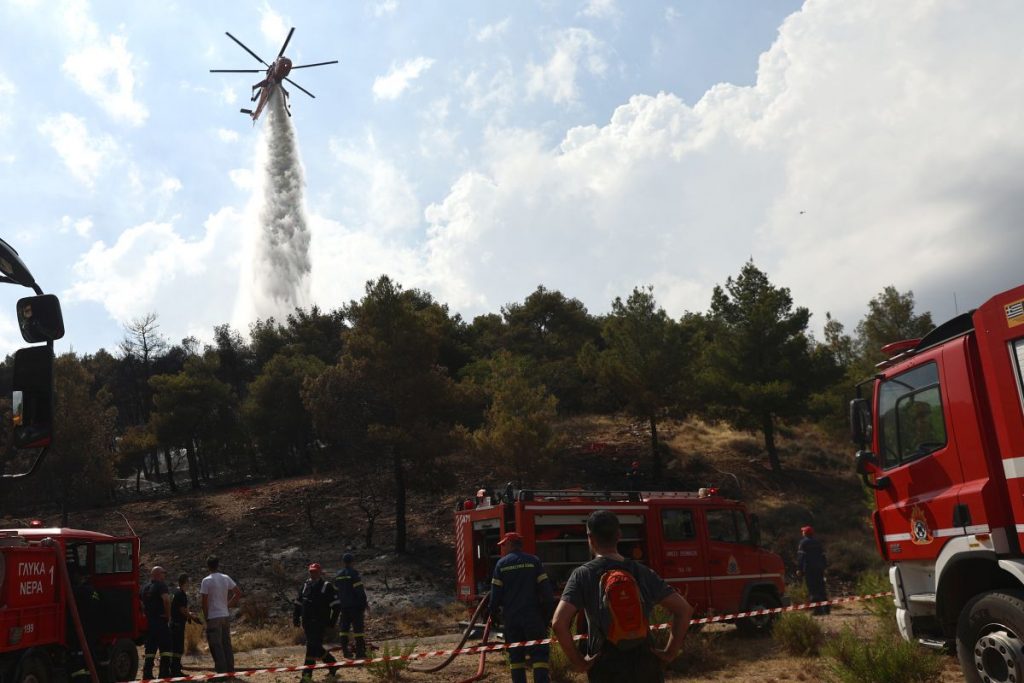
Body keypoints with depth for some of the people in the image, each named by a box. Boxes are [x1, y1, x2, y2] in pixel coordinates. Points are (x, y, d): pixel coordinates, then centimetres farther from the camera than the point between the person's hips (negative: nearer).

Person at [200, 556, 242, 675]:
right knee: (227, 644, 12)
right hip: (226, 615, 6)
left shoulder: (206, 581, -11)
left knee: (216, 646, -1)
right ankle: (230, 670, 15)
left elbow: (204, 601, -12)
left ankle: (222, 672, -3)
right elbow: (239, 592, 9)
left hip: (213, 617, -6)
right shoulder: (226, 578, 6)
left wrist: (206, 617, -2)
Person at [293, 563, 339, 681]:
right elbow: (298, 603, 18)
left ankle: (307, 674, -7)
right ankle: (332, 662, 28)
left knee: (312, 646, -12)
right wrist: (296, 617, 9)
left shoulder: (327, 586, -2)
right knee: (315, 646, 10)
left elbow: (335, 605, -2)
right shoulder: (305, 586, 13)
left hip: (320, 623, -6)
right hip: (307, 622, 6)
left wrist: (333, 620, -7)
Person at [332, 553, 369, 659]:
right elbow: (360, 590, -14)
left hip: (343, 606, 7)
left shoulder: (337, 575, 12)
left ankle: (346, 651, 12)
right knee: (358, 628, -4)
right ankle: (360, 653, -7)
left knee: (345, 628, 12)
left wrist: (339, 605, 20)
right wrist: (364, 603, -9)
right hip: (355, 605, -7)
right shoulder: (354, 573, -11)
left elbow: (336, 591, 15)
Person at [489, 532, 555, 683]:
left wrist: (494, 614, 14)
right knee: (539, 653, -1)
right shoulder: (533, 561, 0)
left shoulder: (501, 564, 2)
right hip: (532, 616, -1)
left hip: (510, 617, 2)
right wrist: (547, 613, 5)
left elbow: (496, 593, 1)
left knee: (515, 655, 12)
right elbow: (546, 589, -3)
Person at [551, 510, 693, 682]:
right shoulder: (642, 572, 3)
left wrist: (577, 662, -8)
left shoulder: (583, 575, -7)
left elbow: (559, 623, -18)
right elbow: (685, 609, 1)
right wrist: (670, 652, 5)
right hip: (645, 665, 3)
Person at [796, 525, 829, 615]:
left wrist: (799, 568, -8)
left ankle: (818, 609, -10)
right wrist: (823, 567, 20)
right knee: (821, 588, 13)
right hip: (819, 568, 6)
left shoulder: (803, 542, -4)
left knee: (812, 590, -5)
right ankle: (825, 608, 14)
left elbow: (800, 556, -9)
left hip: (808, 568, -6)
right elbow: (823, 555, 16)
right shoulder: (818, 542, 14)